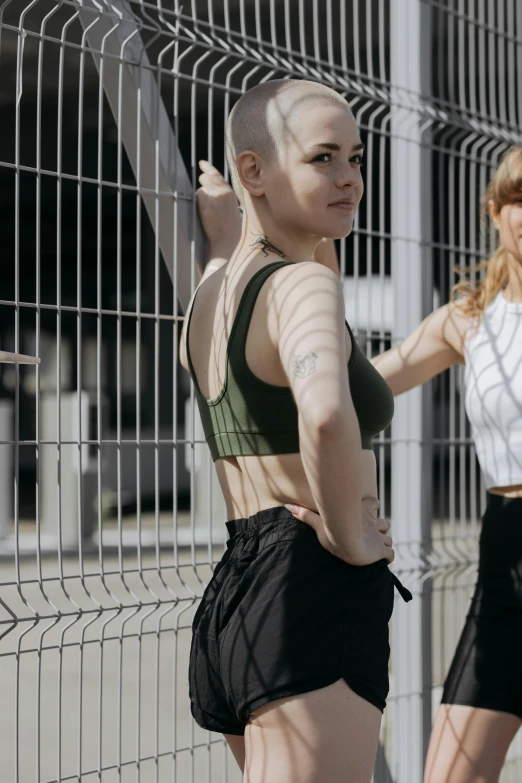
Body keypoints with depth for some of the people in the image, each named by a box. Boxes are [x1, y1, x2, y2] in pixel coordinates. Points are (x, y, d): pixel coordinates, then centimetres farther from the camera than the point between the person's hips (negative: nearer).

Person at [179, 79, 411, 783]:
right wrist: (349, 535, -23)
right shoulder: (304, 285, -15)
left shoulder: (207, 296, 14)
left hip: (230, 598, 10)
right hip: (314, 602, -10)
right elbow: (325, 413, -36)